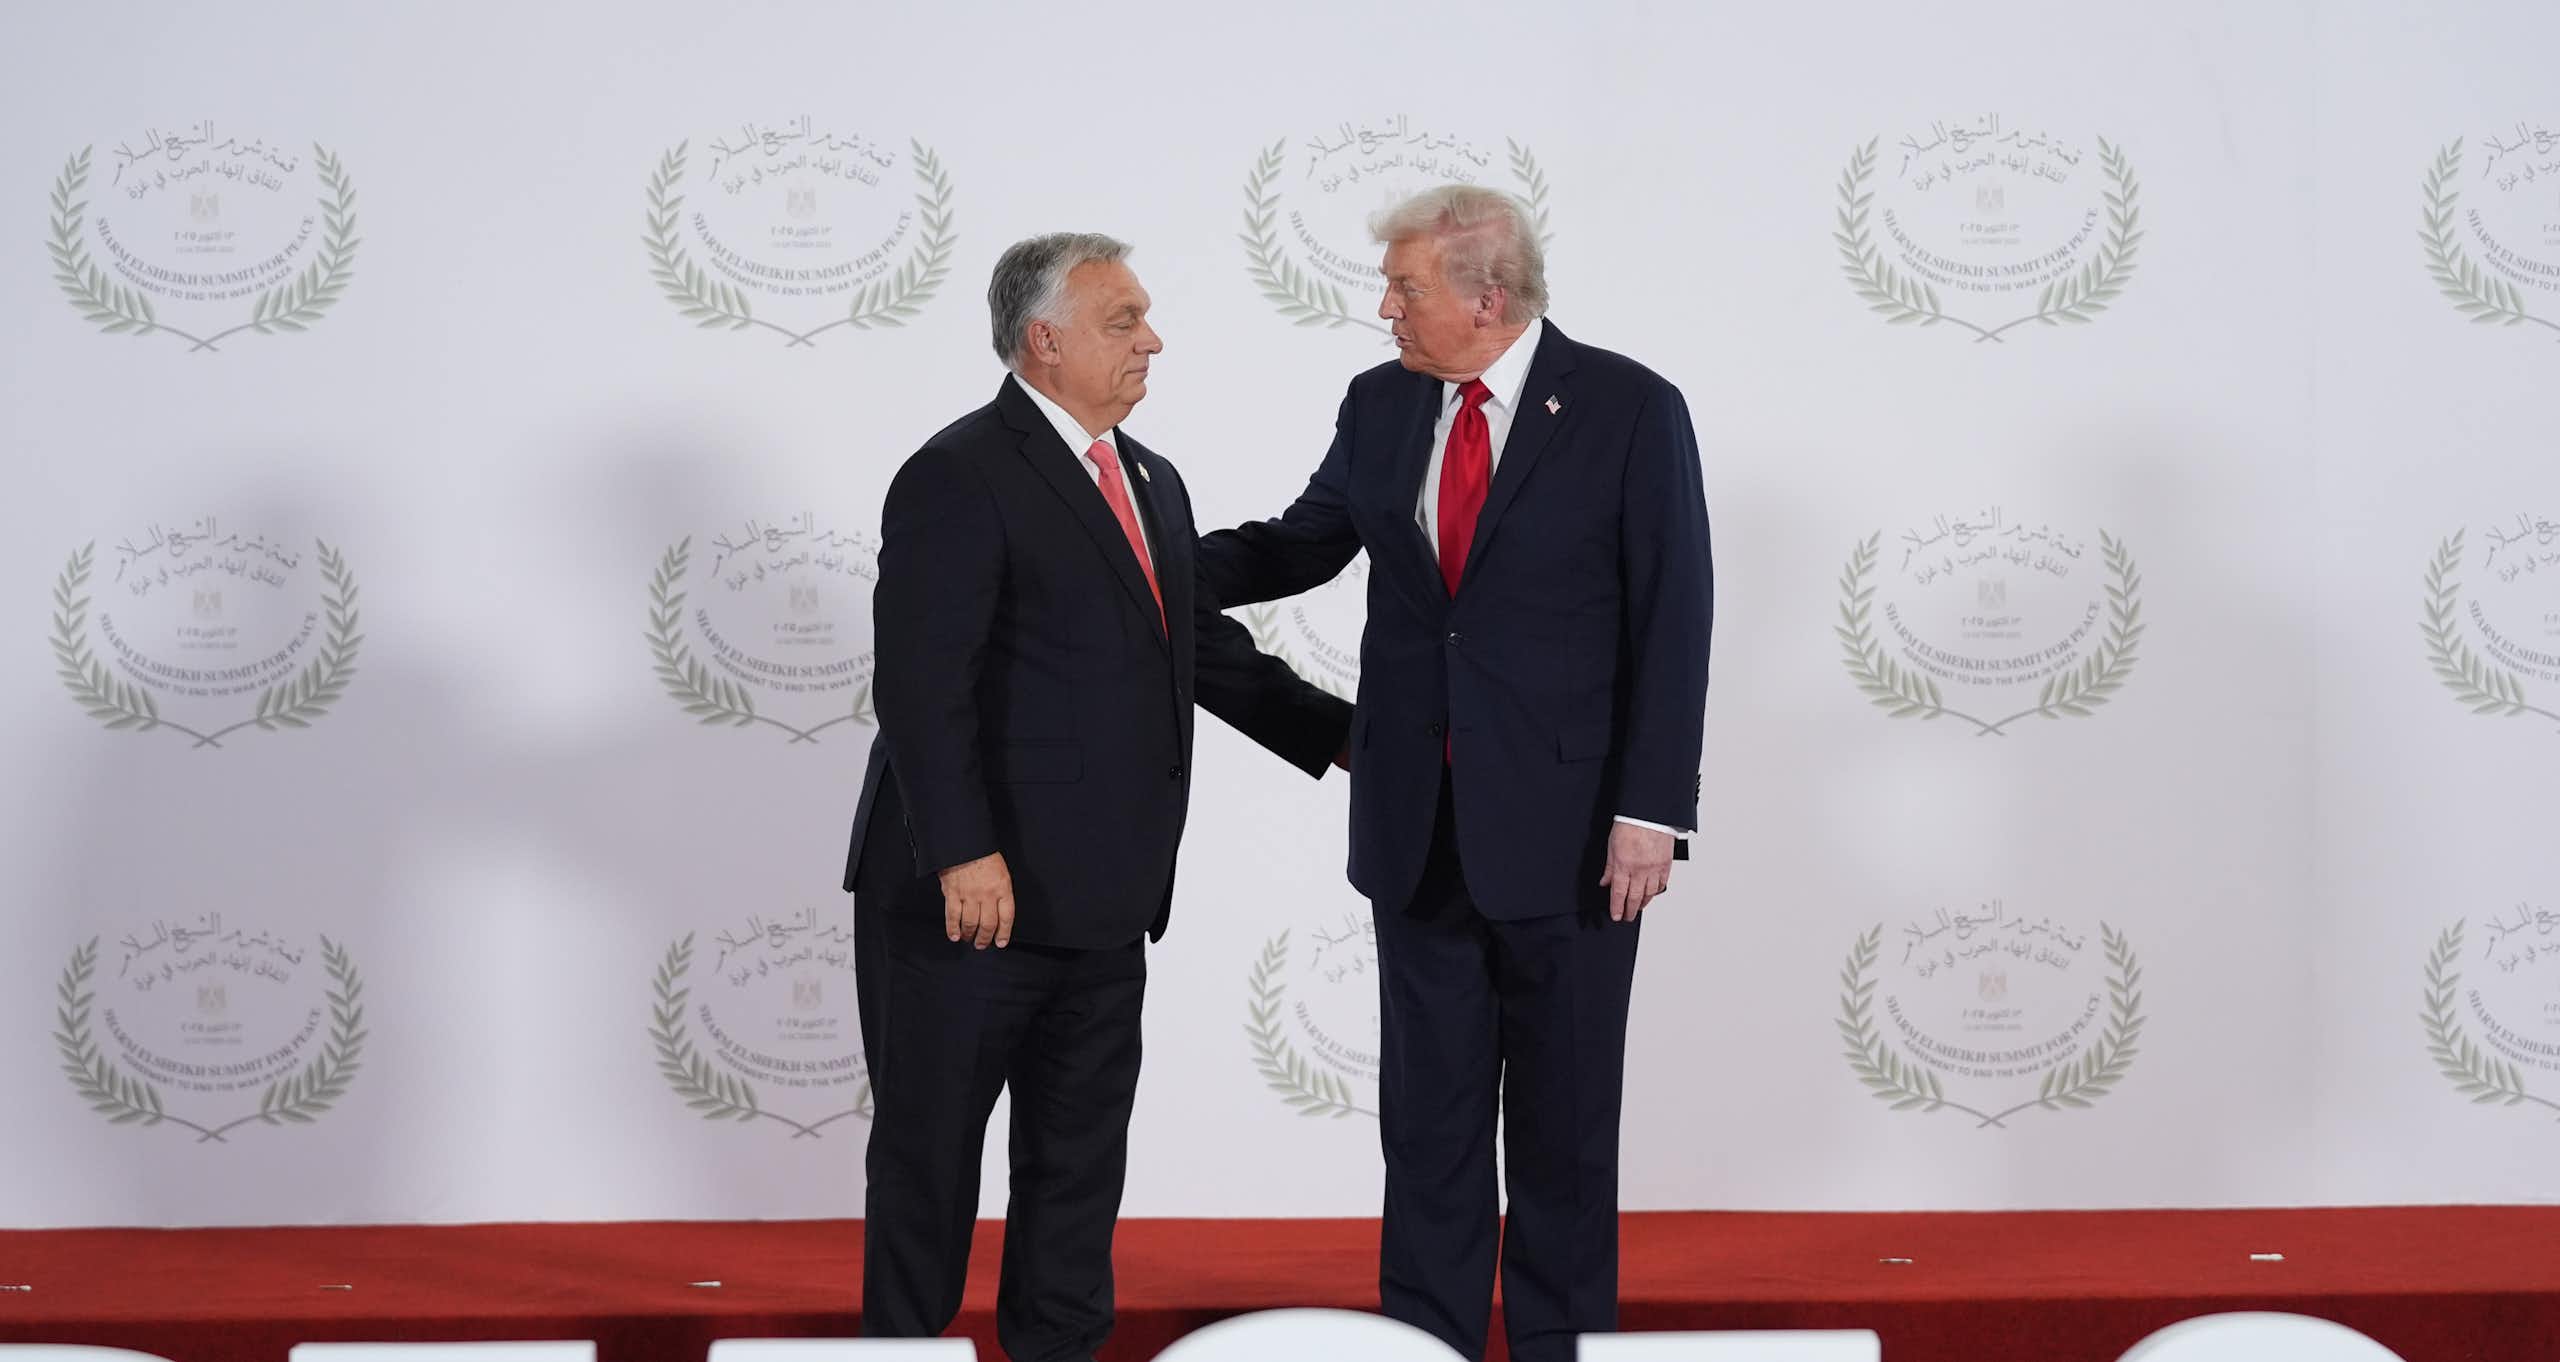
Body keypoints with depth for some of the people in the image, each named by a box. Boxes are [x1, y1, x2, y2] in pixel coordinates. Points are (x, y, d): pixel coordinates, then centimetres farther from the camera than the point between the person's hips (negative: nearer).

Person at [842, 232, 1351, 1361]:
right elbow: (919, 684, -20)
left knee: (1080, 1151, 15)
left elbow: (1208, 650, 22)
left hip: (1103, 902, 8)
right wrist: (964, 854, -26)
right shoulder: (960, 477, -13)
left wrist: (1341, 735, 16)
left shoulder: (1152, 483, 14)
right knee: (931, 1143, 5)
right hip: (969, 895, -8)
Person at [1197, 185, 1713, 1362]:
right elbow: (1305, 543, 19)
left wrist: (1651, 812, -13)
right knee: (1427, 1110, 10)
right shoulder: (1380, 404, 5)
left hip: (1566, 829, -4)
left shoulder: (1629, 409, -9)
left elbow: (1674, 621, -9)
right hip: (1418, 829, 4)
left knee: (1564, 1119, 8)